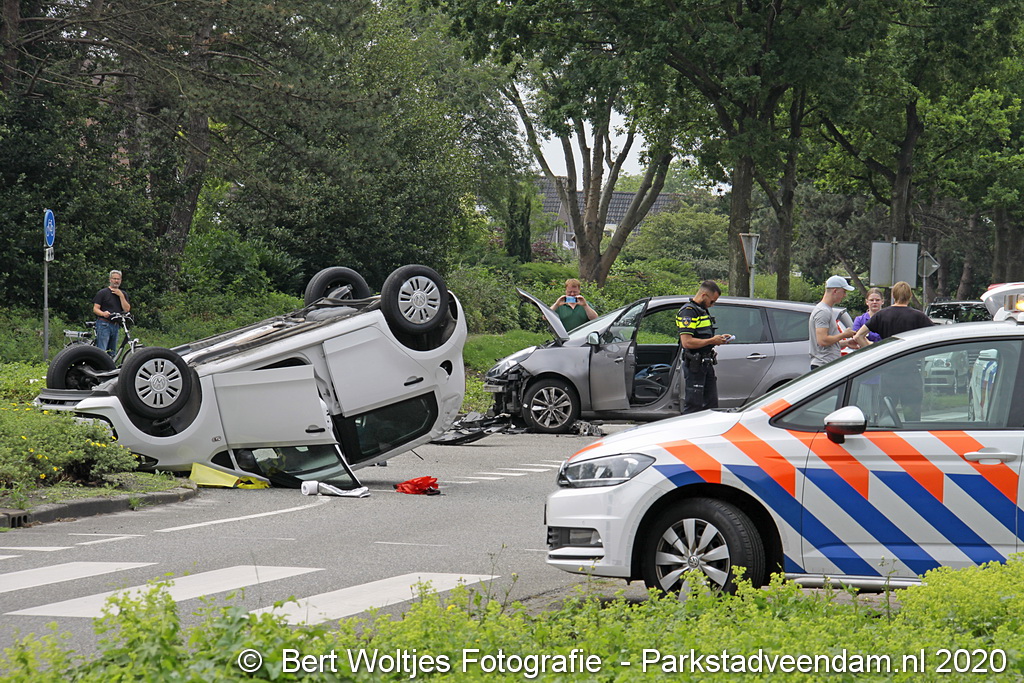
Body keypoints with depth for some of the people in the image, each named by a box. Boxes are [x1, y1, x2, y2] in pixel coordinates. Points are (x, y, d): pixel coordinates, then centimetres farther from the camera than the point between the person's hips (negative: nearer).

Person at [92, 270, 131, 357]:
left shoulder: (123, 294, 15)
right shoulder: (102, 293, 1)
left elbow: (126, 309, 2)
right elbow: (95, 309, -4)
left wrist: (121, 295, -7)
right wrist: (103, 313, -25)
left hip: (115, 326, 6)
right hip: (103, 324, -6)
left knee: (112, 353, 7)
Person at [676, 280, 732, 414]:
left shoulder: (703, 310, 18)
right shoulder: (688, 312, -15)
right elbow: (687, 342, -24)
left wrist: (720, 338, 11)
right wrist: (712, 341, -19)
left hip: (707, 363, 10)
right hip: (694, 366, -10)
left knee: (711, 405, 11)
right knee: (693, 405, -7)